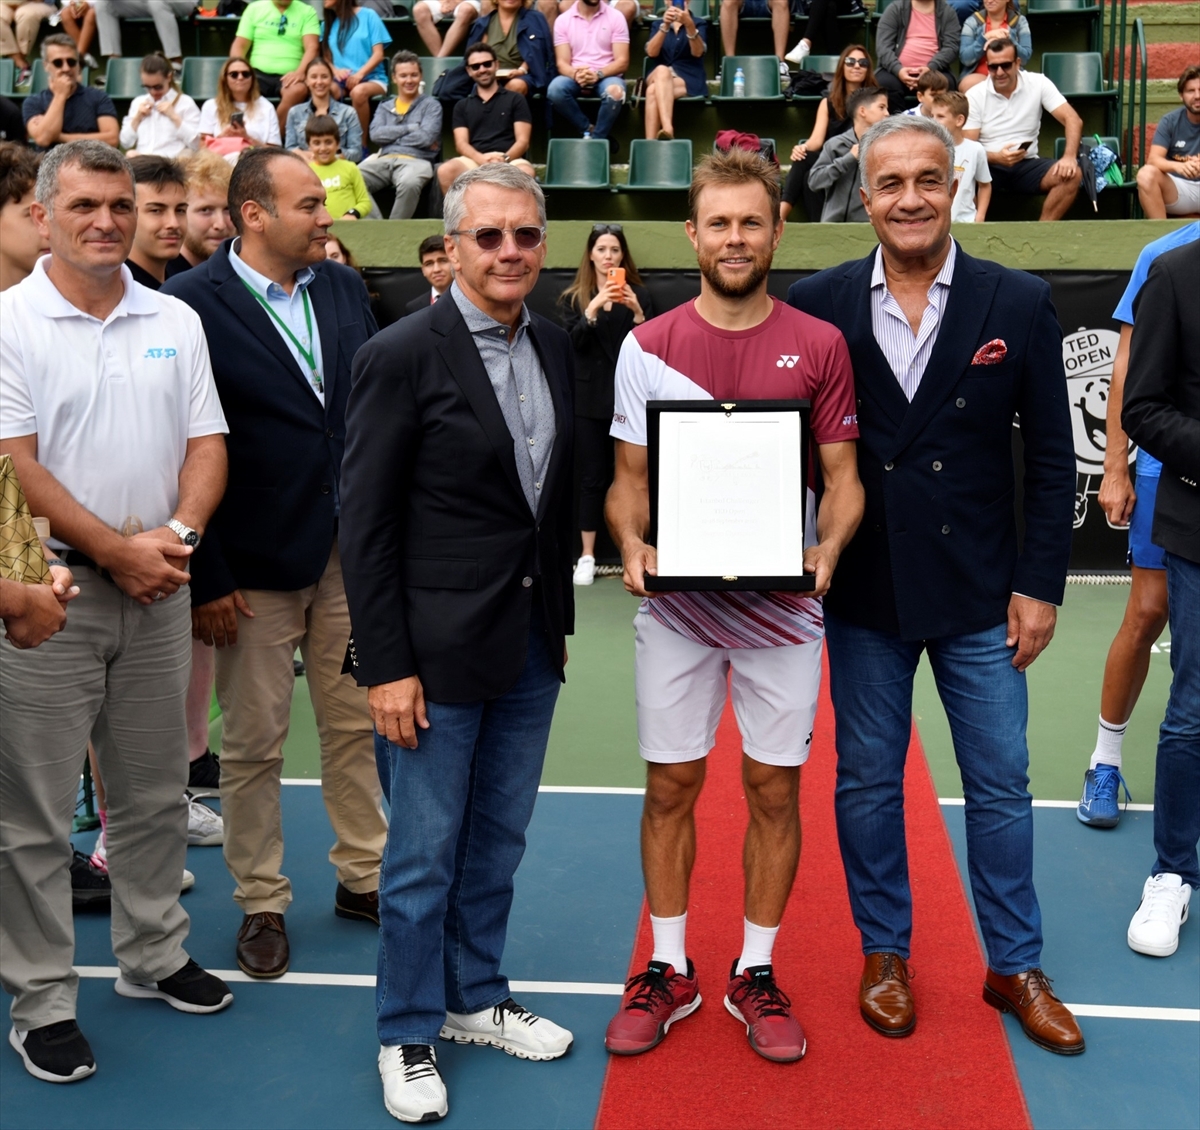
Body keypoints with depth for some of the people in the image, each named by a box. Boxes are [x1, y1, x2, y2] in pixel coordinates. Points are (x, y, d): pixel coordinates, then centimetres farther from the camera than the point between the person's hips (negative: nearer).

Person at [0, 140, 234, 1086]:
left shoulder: (177, 322, 9)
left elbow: (206, 442, 6)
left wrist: (180, 533, -11)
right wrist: (115, 551, -14)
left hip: (158, 589, 5)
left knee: (155, 792, 15)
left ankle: (154, 956, 32)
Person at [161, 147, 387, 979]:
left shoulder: (344, 289, 5)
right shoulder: (193, 303, -11)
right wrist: (206, 578, -13)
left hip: (351, 551, 5)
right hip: (255, 565, -5)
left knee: (358, 725, 14)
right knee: (255, 743, 8)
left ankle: (364, 876, 31)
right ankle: (262, 904, 24)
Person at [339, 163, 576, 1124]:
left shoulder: (555, 348, 6)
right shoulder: (402, 356, -12)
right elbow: (365, 527, -12)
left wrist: (559, 618, 14)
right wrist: (387, 667, -14)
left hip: (531, 646, 6)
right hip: (438, 647, -6)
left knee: (498, 840, 18)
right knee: (425, 854, 6)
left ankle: (476, 998, 36)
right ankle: (409, 1035, 24)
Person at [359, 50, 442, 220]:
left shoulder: (431, 105, 14)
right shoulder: (384, 107, 25)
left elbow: (426, 137, -3)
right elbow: (376, 134, 5)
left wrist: (392, 136, 4)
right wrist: (411, 128, 0)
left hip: (415, 160, -3)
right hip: (384, 160, 3)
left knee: (409, 183, -41)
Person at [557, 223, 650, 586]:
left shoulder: (638, 293, 6)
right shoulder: (573, 297, 7)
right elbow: (572, 342, -8)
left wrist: (636, 311, -16)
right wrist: (594, 307, -21)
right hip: (589, 399, 0)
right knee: (592, 477, 3)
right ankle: (587, 556, 10)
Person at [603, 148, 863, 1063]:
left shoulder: (820, 345, 0)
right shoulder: (647, 346, 1)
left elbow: (841, 476, 2)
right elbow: (630, 478, 4)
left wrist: (827, 550, -17)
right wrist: (632, 547, -15)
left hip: (783, 605, 0)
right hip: (676, 606, 0)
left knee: (775, 789, 7)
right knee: (670, 786, 7)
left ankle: (756, 973, 25)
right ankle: (669, 971, 24)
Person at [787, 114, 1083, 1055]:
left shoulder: (1020, 304, -2)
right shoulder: (819, 306, -2)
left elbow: (1052, 458, 0)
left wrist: (1040, 584, -4)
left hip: (981, 593, 0)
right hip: (864, 592, 0)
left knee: (1001, 788, 9)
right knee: (869, 783, 12)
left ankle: (1016, 966, 27)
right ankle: (885, 953, 31)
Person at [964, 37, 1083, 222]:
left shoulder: (1038, 84, -1)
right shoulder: (974, 96, -3)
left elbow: (1072, 119, -6)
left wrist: (1069, 157, -24)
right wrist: (996, 157, -26)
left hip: (1027, 165, 2)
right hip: (989, 166, -2)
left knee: (1071, 175, -24)